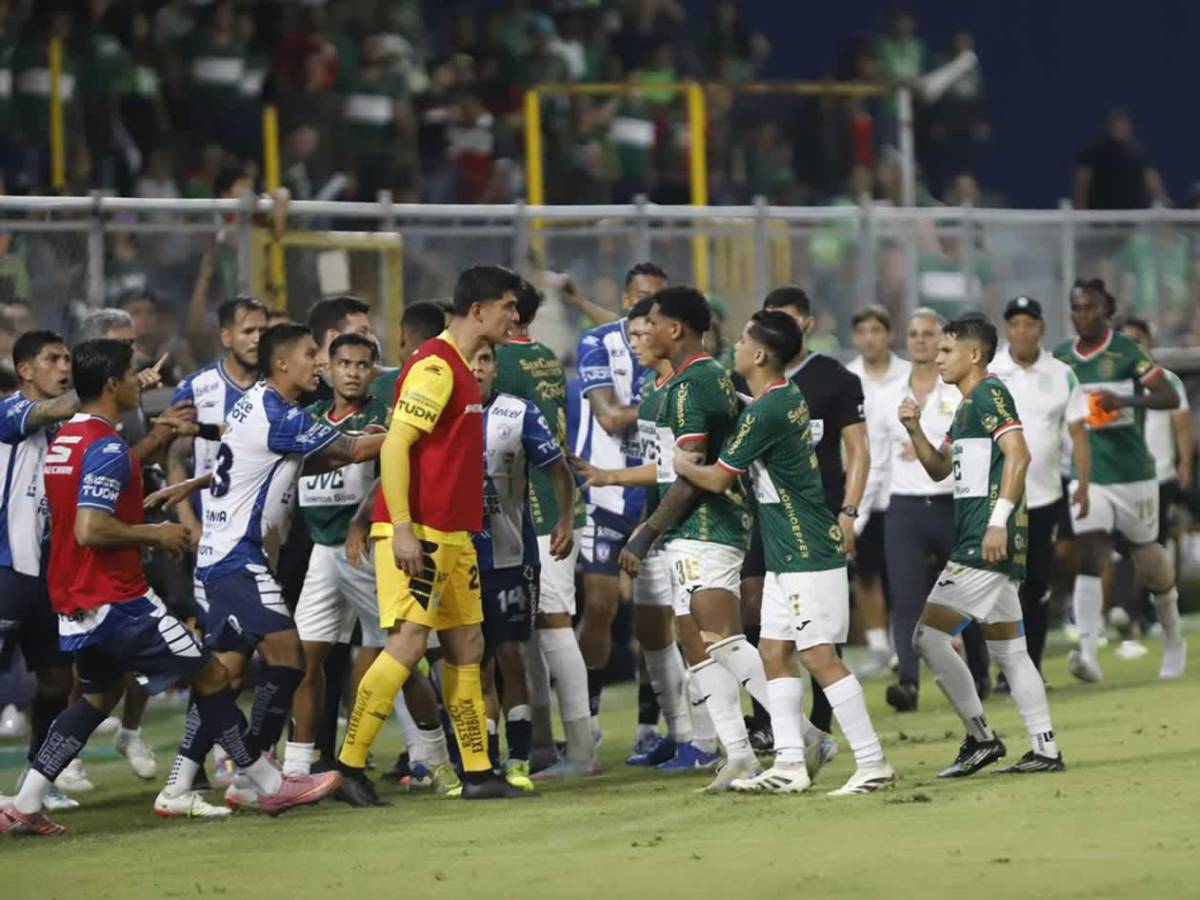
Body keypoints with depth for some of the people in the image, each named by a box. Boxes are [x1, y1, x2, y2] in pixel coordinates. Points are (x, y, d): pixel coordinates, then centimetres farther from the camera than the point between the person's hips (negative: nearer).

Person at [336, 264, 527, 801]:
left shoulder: (461, 369, 17)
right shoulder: (434, 366, -13)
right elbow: (395, 446, -19)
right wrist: (402, 527, -24)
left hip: (451, 535, 10)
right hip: (417, 534, -10)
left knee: (466, 646, 9)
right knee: (408, 641, -12)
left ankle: (478, 774, 11)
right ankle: (348, 767, -8)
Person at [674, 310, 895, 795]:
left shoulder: (764, 413, -19)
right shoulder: (789, 396, 10)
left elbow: (717, 479, -10)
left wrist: (683, 465, 9)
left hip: (806, 555, -10)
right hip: (787, 555, 10)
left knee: (819, 656, -9)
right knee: (775, 650, 10)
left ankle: (873, 763, -8)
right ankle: (789, 764, 10)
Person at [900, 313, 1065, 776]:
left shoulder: (989, 394, -9)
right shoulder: (967, 405, 21)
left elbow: (1018, 455, -21)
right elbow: (939, 468, 28)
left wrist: (998, 520, -27)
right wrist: (915, 430, 11)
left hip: (986, 545, -11)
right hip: (988, 546, 11)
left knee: (929, 635, -10)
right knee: (1009, 649, 11)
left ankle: (980, 736, -6)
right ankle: (1045, 749, 10)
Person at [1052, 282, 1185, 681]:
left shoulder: (1128, 352, -7)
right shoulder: (1061, 358, 6)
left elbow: (1170, 397, -15)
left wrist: (1126, 400, -30)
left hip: (1132, 474, -2)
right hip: (1088, 477, 2)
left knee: (1148, 565, 11)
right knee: (1089, 558, -16)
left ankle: (1172, 636, 38)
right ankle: (1088, 652, -25)